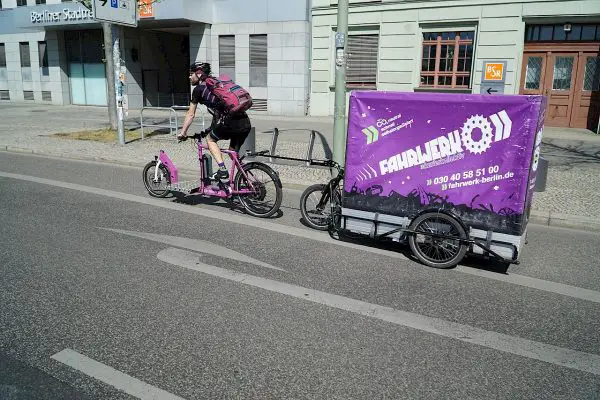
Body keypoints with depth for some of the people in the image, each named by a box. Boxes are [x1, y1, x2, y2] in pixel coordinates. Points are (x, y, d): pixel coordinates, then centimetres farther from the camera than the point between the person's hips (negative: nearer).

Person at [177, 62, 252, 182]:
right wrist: (211, 128, 46)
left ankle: (223, 172, 4)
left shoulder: (198, 89, 8)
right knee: (233, 152, 23)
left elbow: (191, 114, 14)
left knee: (210, 139, 19)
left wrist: (183, 133, 24)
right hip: (246, 123, 7)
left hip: (230, 123, -6)